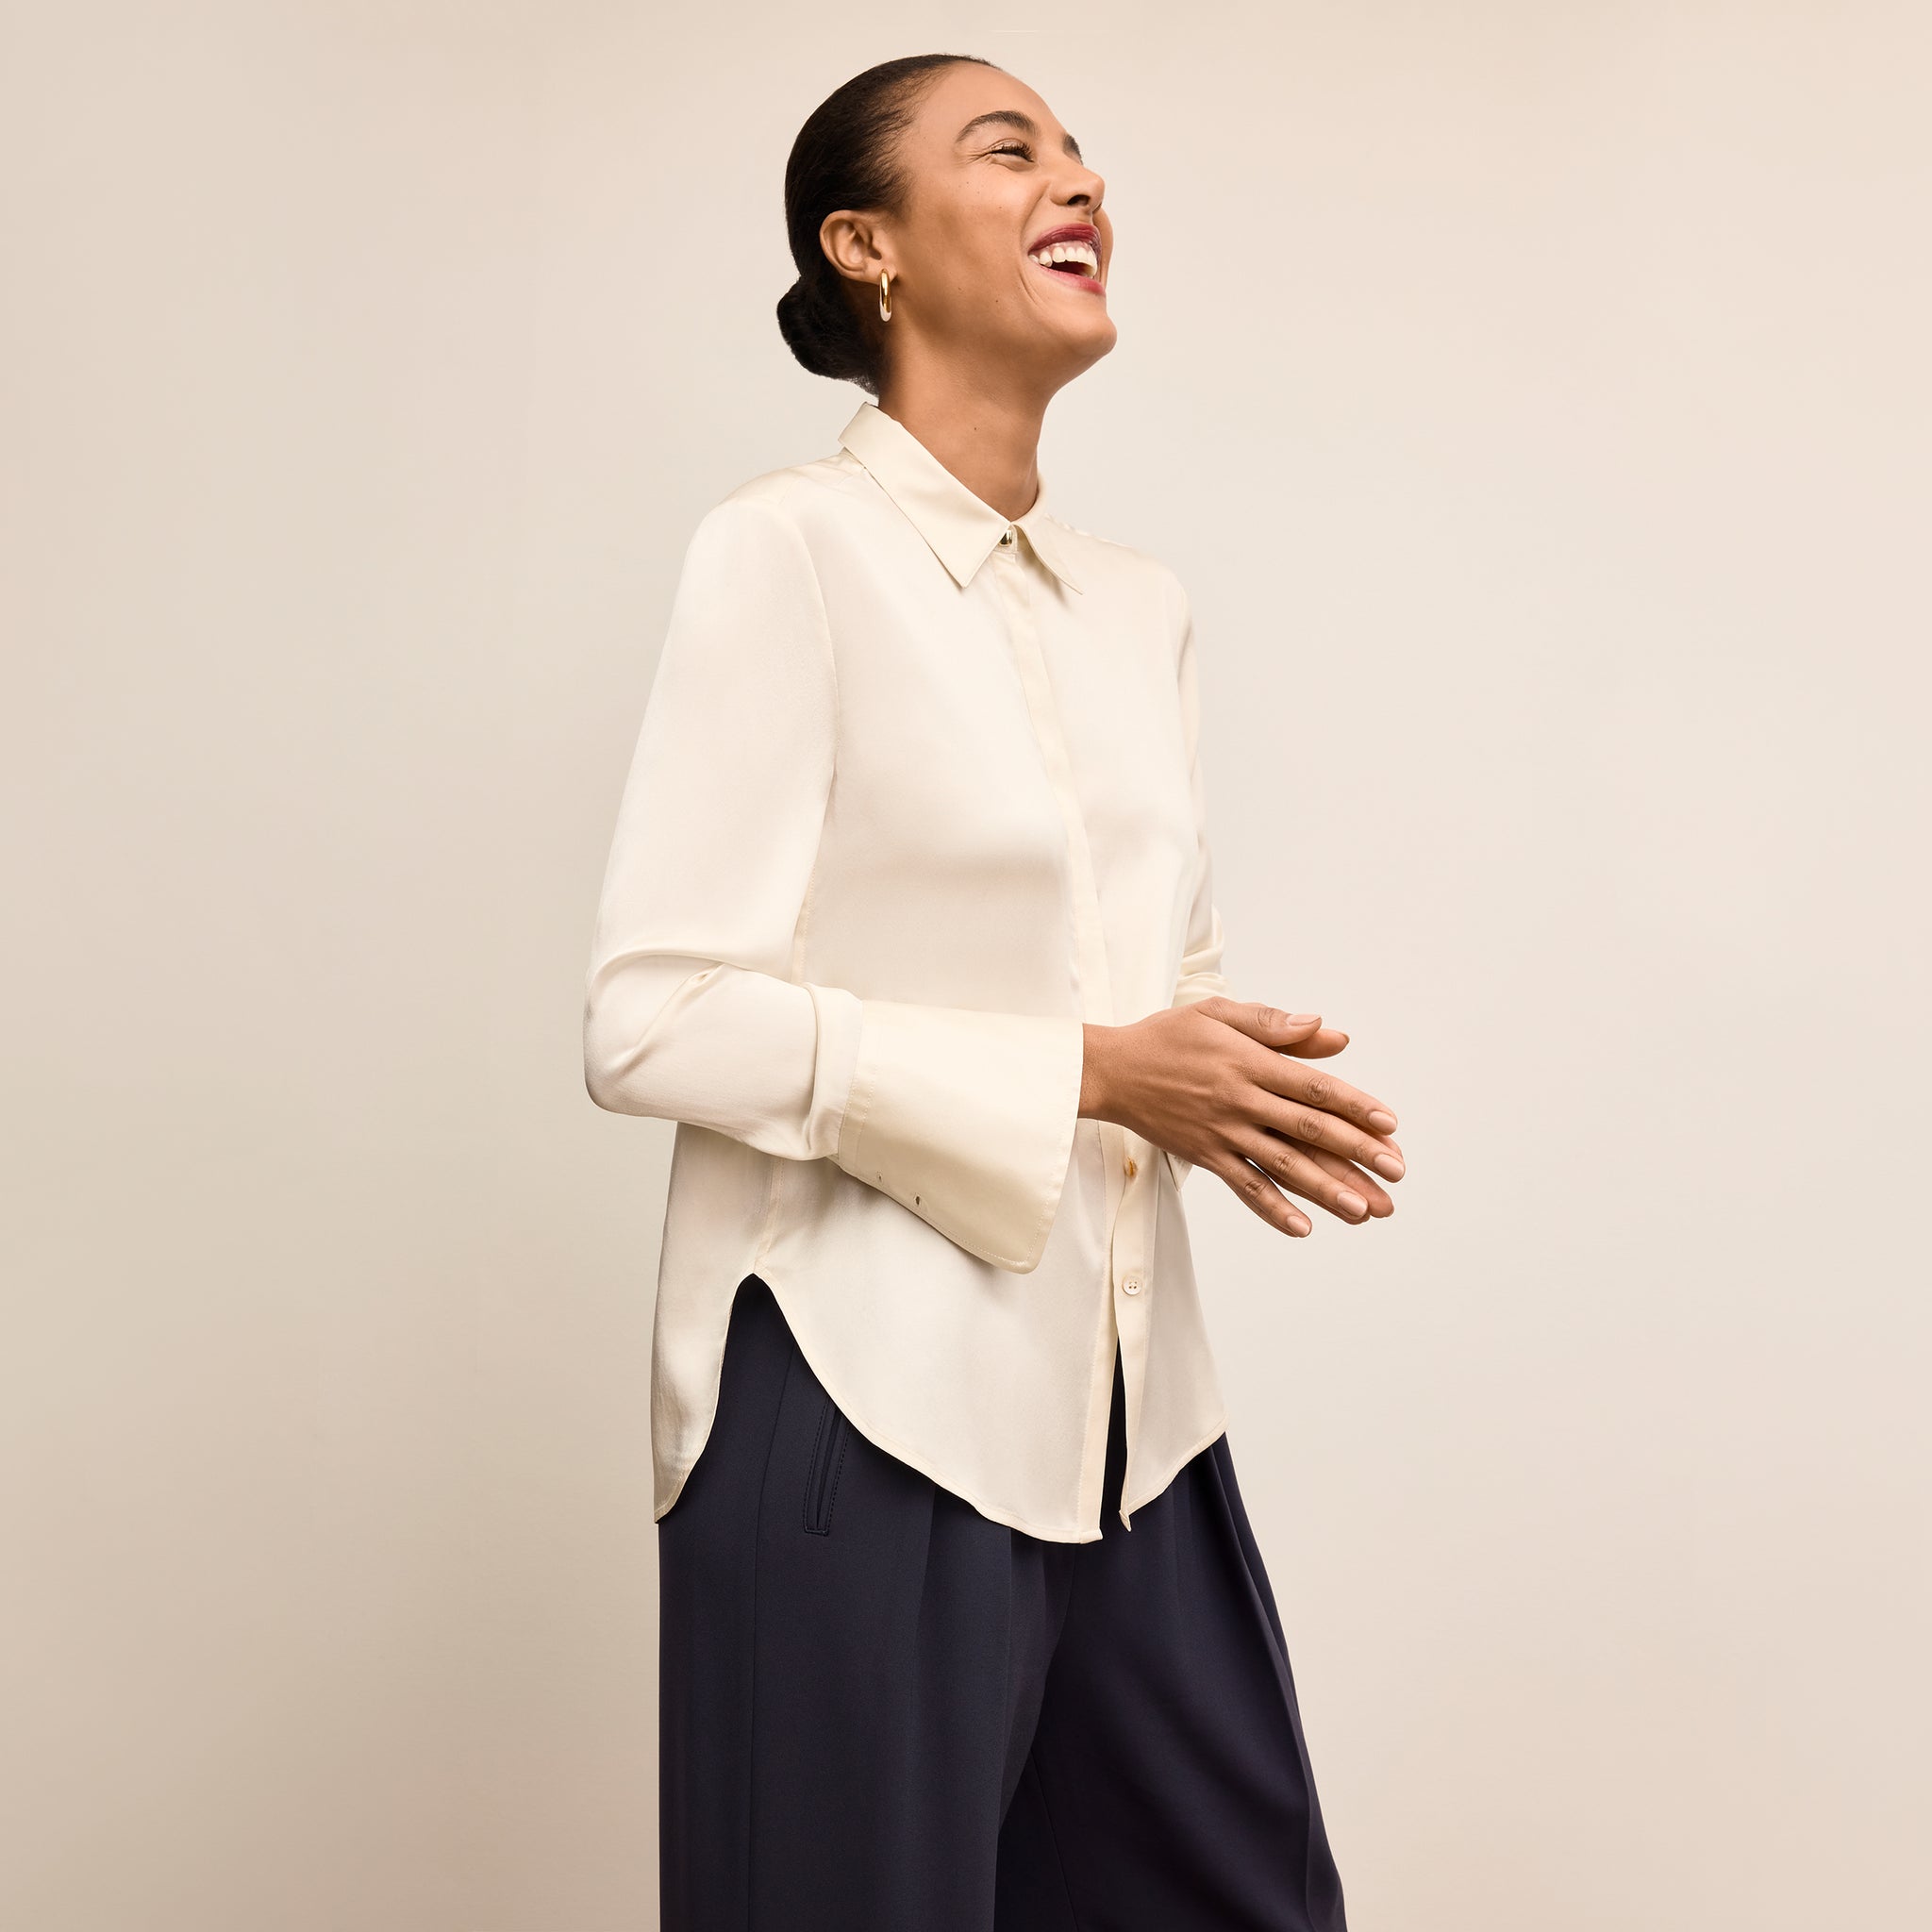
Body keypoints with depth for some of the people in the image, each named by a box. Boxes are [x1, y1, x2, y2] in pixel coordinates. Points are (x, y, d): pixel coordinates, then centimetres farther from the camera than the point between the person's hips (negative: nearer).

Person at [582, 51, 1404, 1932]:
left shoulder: (1137, 602, 12)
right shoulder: (791, 547, -10)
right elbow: (653, 1016, -16)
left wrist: (1243, 1089, -4)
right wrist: (1088, 1075, -17)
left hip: (1123, 1400, 7)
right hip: (868, 1399, -7)